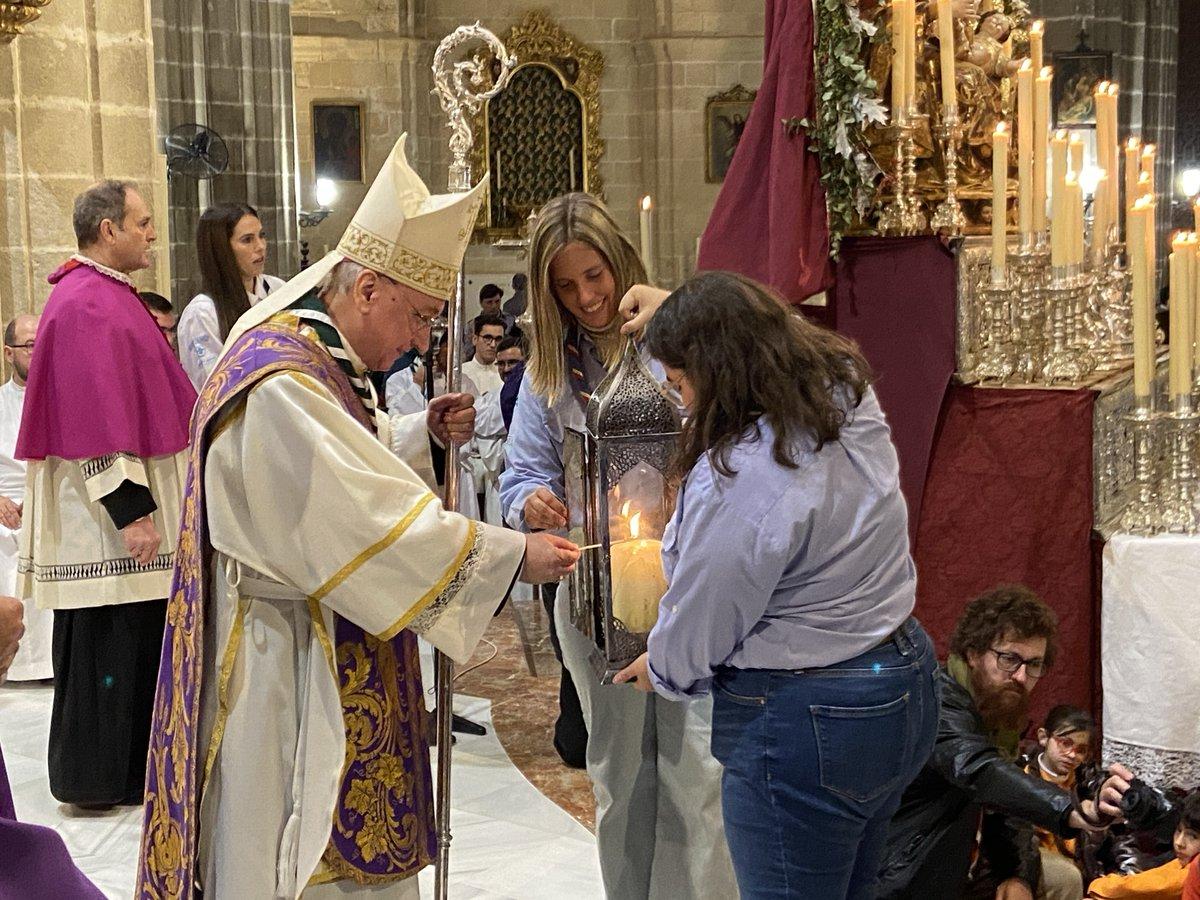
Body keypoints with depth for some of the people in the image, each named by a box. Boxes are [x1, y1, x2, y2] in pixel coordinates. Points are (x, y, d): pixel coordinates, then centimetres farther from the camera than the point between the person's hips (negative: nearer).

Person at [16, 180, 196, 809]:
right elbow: (97, 420, -22)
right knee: (108, 640, -1)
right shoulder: (85, 305, -17)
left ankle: (126, 768, 24)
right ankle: (97, 780, 9)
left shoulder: (107, 295, 15)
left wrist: (145, 502, 21)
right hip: (105, 517, -10)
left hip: (130, 499, 10)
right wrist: (130, 510, -23)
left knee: (135, 636, 14)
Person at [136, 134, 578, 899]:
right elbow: (374, 528, -27)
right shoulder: (281, 385, -25)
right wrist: (514, 556, -20)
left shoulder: (313, 355, 8)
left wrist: (421, 432, 3)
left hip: (335, 659, 10)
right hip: (293, 677, -10)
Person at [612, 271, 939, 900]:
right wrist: (679, 313, 32)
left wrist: (659, 670, 8)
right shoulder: (850, 394, -2)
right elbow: (770, 334, 21)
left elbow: (698, 626, -13)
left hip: (804, 729, -9)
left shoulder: (733, 481, -27)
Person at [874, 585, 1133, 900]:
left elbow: (1006, 808, 8)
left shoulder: (1002, 714, 8)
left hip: (955, 871, 9)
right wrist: (1079, 812, -56)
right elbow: (979, 771, -42)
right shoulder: (939, 702, -23)